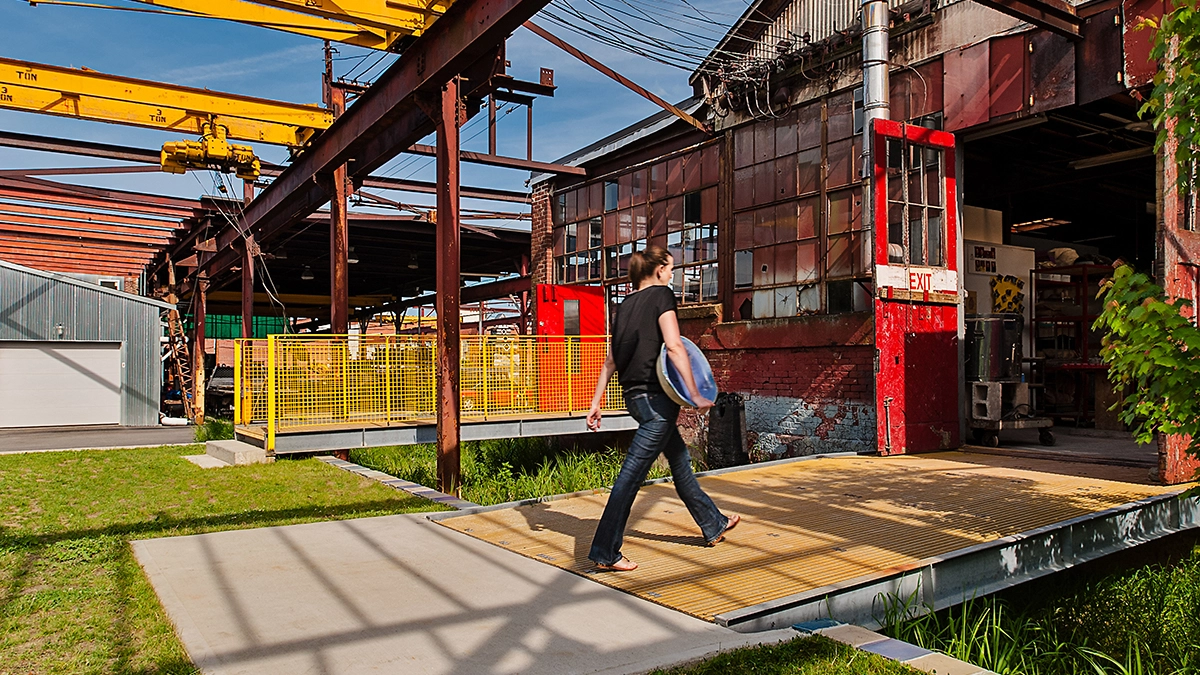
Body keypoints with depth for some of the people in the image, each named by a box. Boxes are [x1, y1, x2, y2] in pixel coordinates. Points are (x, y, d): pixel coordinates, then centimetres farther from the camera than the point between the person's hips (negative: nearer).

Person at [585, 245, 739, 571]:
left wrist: (595, 403, 12)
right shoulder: (661, 294, -7)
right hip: (655, 396, -9)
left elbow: (610, 362, 12)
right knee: (632, 473, -6)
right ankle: (605, 552, -2)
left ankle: (713, 525, 35)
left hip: (635, 396, 9)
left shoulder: (625, 305, 13)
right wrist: (695, 394, -20)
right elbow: (674, 346, -19)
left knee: (681, 460, 20)